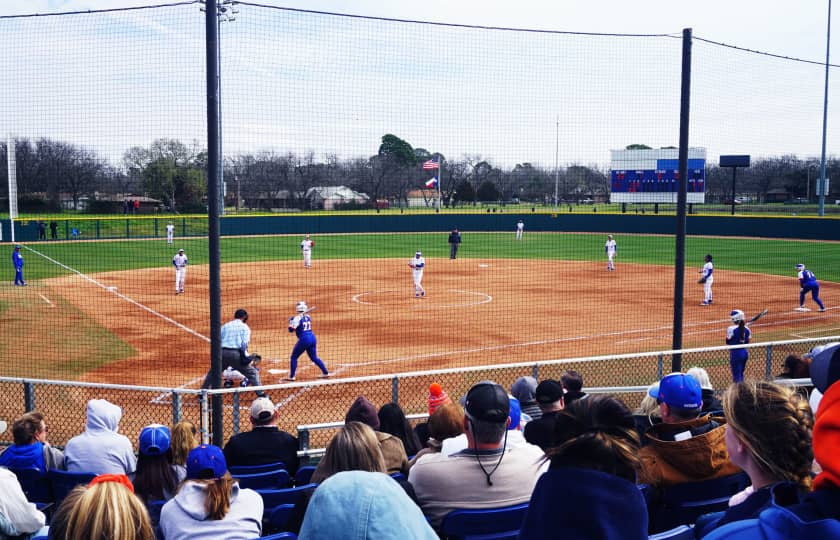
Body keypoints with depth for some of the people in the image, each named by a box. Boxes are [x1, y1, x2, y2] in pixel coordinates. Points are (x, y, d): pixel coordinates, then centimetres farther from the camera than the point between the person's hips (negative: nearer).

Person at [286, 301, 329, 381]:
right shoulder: (308, 317, 11)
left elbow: (291, 330, -10)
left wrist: (291, 321, 4)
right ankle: (325, 373, 19)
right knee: (314, 358, 20)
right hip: (312, 338, 7)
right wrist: (293, 319, 19)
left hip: (304, 339, -7)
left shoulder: (298, 318, -9)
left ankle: (291, 376, 3)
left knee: (293, 357, 6)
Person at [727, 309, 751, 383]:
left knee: (736, 375, -2)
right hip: (745, 352, 6)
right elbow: (747, 341, 8)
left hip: (736, 353, -6)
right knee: (741, 373, 20)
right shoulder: (746, 329, 2)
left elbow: (728, 342, -6)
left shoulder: (731, 329, -16)